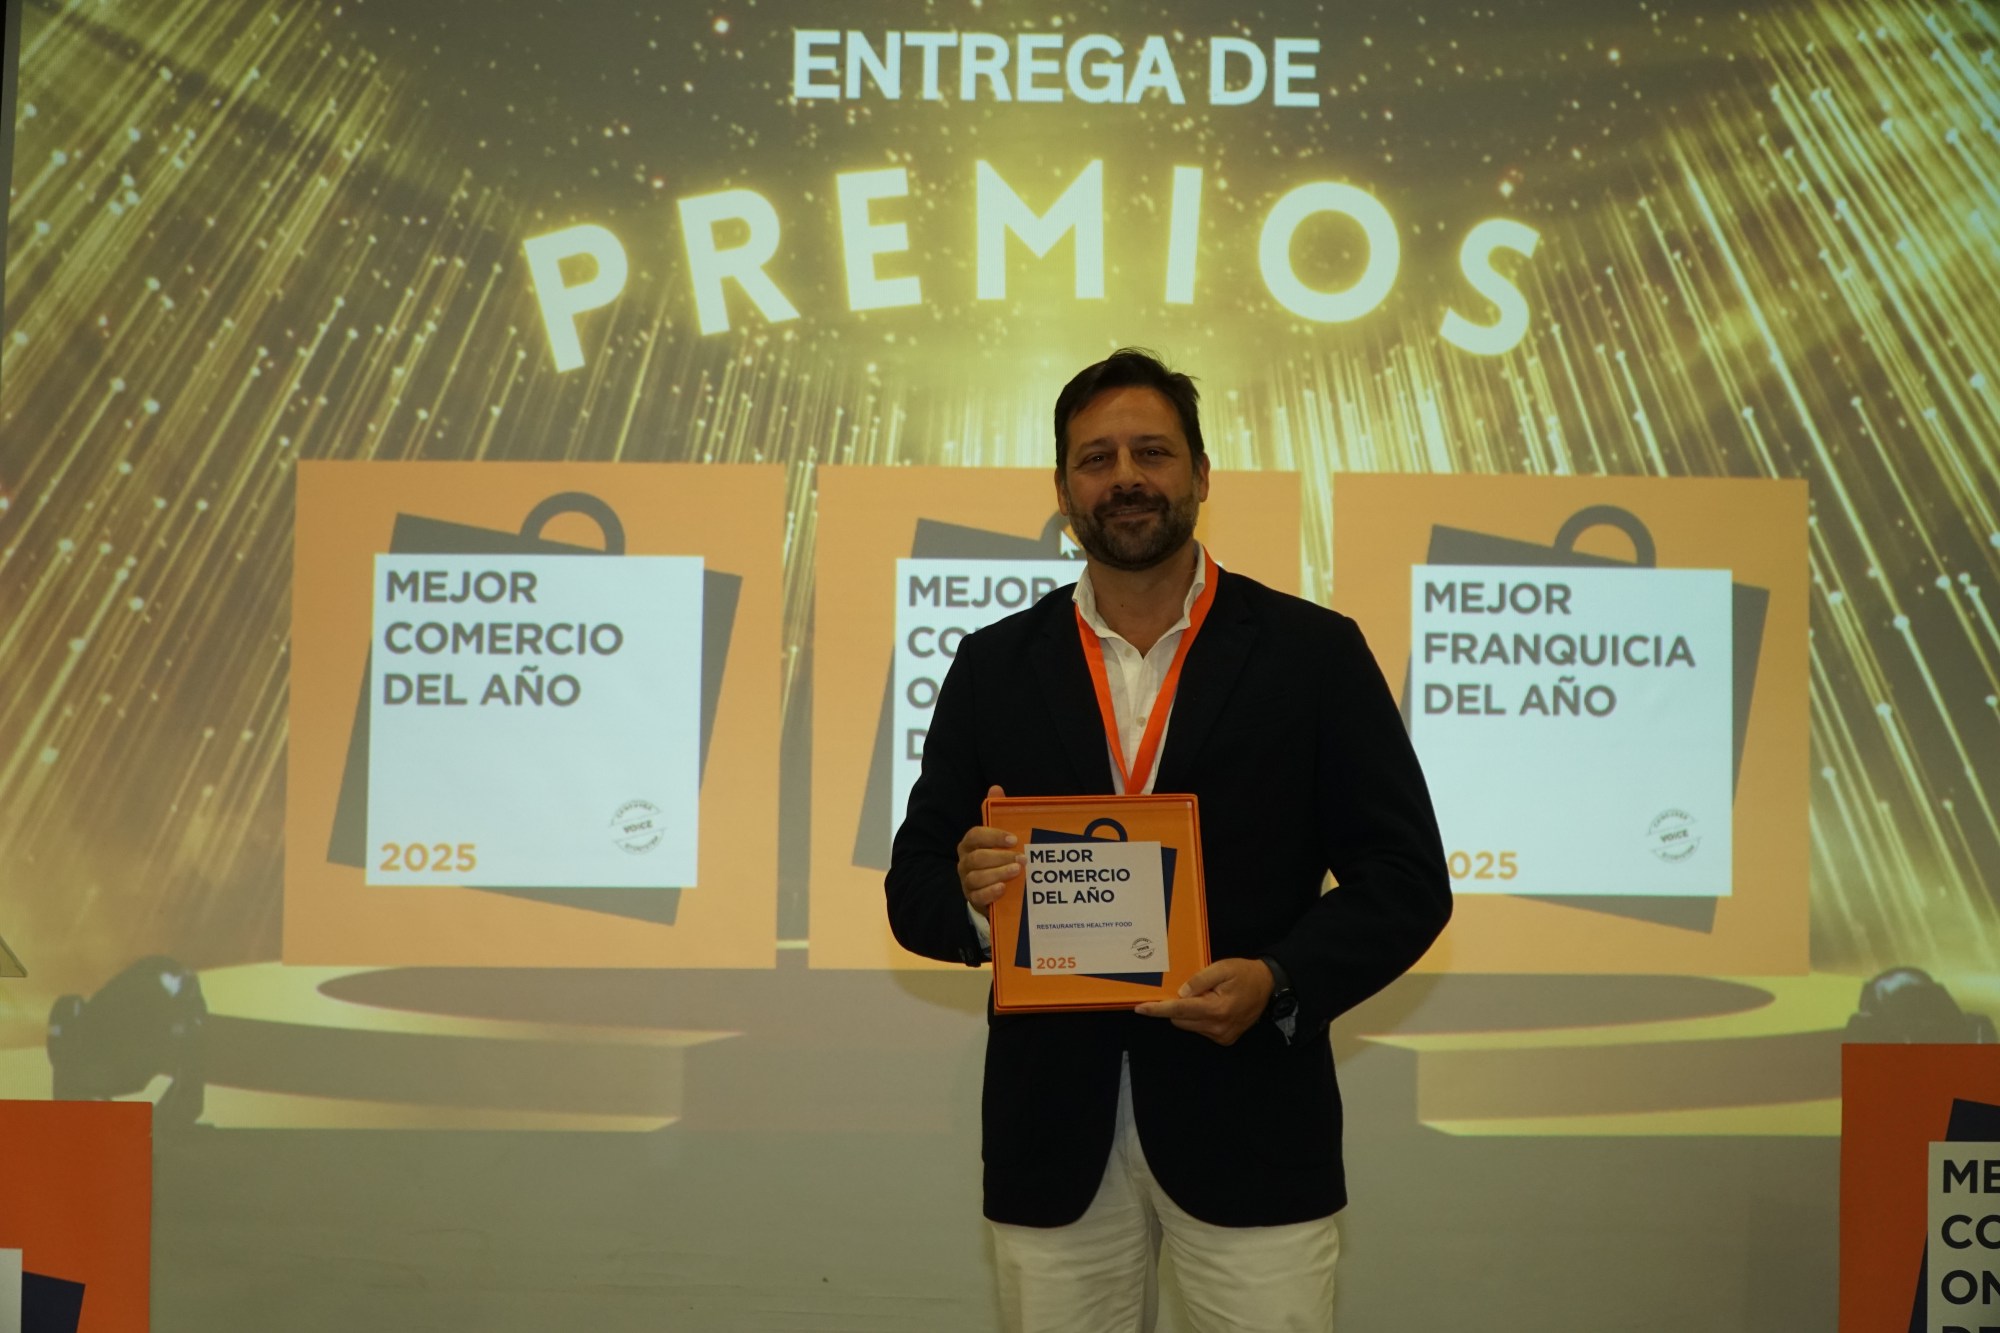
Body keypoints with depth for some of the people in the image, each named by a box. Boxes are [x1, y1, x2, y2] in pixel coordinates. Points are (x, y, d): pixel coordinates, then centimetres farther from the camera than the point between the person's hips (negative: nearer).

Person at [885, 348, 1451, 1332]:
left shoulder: (1314, 653, 0)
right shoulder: (993, 665, 6)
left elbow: (1406, 879, -1)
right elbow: (914, 889, 6)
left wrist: (1280, 983, -17)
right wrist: (971, 895, -17)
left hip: (1247, 1129, -1)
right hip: (1053, 1135, 2)